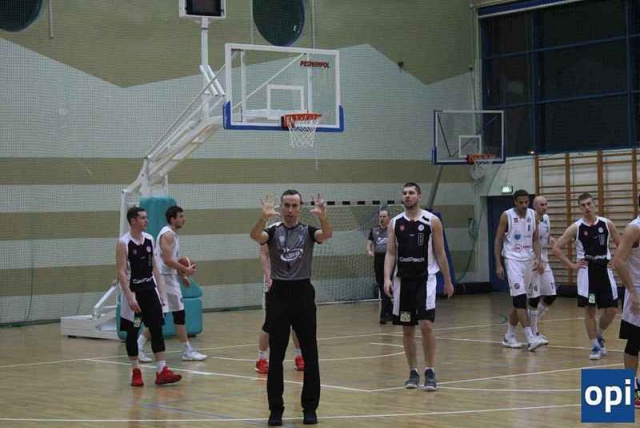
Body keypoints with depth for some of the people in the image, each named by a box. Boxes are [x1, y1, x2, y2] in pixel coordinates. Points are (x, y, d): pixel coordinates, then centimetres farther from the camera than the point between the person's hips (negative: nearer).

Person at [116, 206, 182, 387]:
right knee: (132, 333, 4)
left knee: (157, 329, -2)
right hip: (134, 292, -5)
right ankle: (135, 372, 14)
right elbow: (122, 272, -15)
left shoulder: (150, 239, 7)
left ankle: (161, 371, -4)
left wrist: (160, 290, 9)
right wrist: (130, 297, -22)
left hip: (150, 290, 5)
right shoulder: (123, 243, -10)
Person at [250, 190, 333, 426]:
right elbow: (255, 236, -18)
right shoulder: (273, 231, 5)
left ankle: (310, 408, 12)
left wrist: (323, 216, -39)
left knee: (310, 354, 3)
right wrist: (263, 217, -39)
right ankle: (276, 409, 10)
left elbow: (327, 234, -18)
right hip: (279, 294, 0)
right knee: (276, 356, 3)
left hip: (303, 293, 0)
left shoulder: (308, 231, 4)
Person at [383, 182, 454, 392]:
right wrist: (387, 278, -9)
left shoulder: (432, 221, -1)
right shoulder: (394, 223, 5)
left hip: (425, 278, -3)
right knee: (407, 329, 6)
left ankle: (429, 371, -4)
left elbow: (440, 253, 3)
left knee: (426, 325, -13)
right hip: (403, 280, 3)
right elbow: (390, 253, 4)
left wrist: (448, 281, 4)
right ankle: (413, 372, 16)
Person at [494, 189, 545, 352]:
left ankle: (509, 336, 22)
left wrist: (537, 258, -6)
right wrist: (498, 264, -9)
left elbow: (535, 239, 9)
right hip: (513, 260, -5)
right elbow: (498, 240, -3)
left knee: (518, 300, 10)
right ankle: (530, 338, -19)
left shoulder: (533, 215, 5)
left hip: (528, 260, 5)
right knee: (520, 298, -14)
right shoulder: (506, 216, -7)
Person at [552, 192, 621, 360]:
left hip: (604, 270, 2)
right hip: (586, 272, -2)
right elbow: (556, 247, -4)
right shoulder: (576, 228, -6)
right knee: (590, 310, -2)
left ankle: (599, 335, 28)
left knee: (611, 310, 1)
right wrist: (571, 265, -6)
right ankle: (595, 346, 8)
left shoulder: (607, 224, 1)